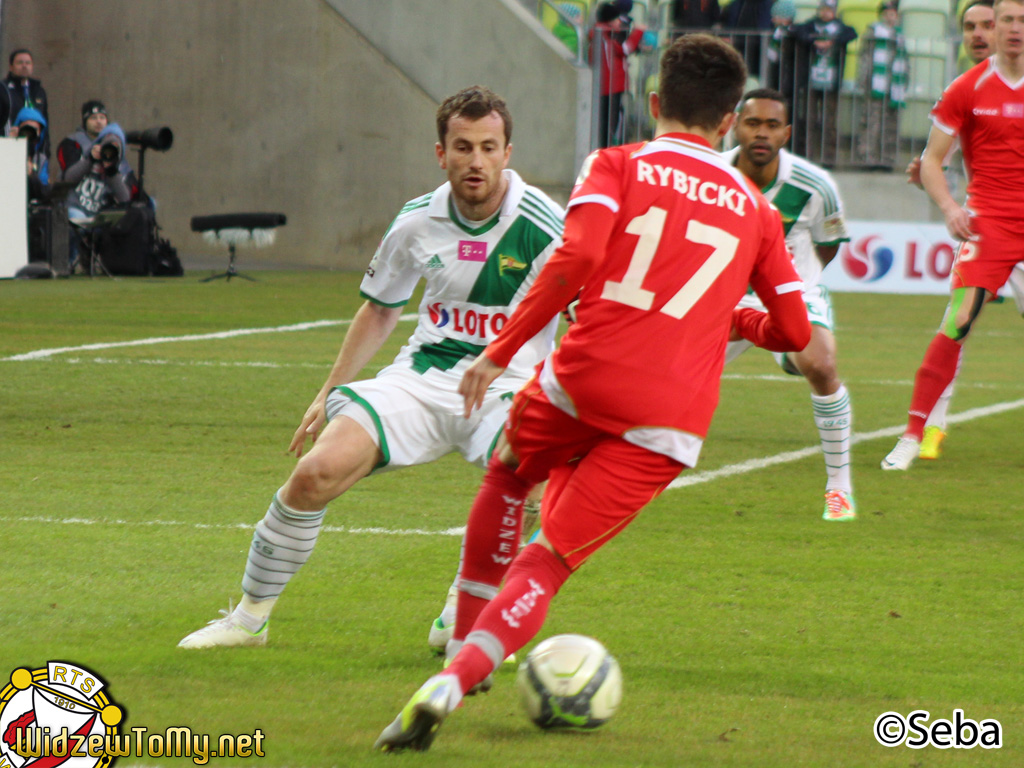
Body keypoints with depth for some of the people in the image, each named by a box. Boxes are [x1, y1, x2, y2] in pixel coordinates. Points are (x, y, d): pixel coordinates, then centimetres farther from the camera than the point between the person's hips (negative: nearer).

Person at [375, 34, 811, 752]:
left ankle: (465, 647, 32)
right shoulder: (755, 208, 18)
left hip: (583, 378, -1)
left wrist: (500, 351, -7)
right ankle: (454, 678, -22)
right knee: (549, 559, 0)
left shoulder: (617, 166, 9)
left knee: (507, 478, 32)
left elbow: (577, 257, -10)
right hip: (671, 419, 1)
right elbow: (794, 330, 19)